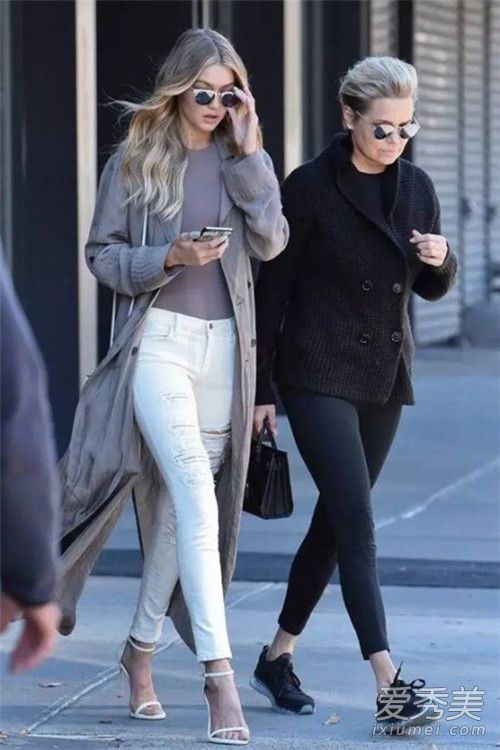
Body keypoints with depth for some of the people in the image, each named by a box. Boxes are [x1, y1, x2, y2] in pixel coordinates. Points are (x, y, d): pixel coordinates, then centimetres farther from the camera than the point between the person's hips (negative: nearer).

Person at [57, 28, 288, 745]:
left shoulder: (246, 161, 10)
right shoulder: (135, 162, 2)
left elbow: (271, 241, -3)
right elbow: (102, 254, 3)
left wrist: (246, 152, -7)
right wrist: (168, 257, -14)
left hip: (225, 346, 4)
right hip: (158, 340, -4)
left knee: (179, 506, 8)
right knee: (197, 499, -17)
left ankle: (141, 647, 25)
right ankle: (219, 673, -22)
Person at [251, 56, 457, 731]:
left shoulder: (416, 187, 7)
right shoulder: (310, 188, -8)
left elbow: (432, 289, 16)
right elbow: (273, 290, -5)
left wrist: (441, 260, -8)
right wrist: (260, 389, -6)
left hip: (386, 378, 6)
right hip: (319, 375, -6)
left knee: (336, 520, 11)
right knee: (356, 522, -14)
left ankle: (278, 656, 26)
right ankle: (389, 681, -20)